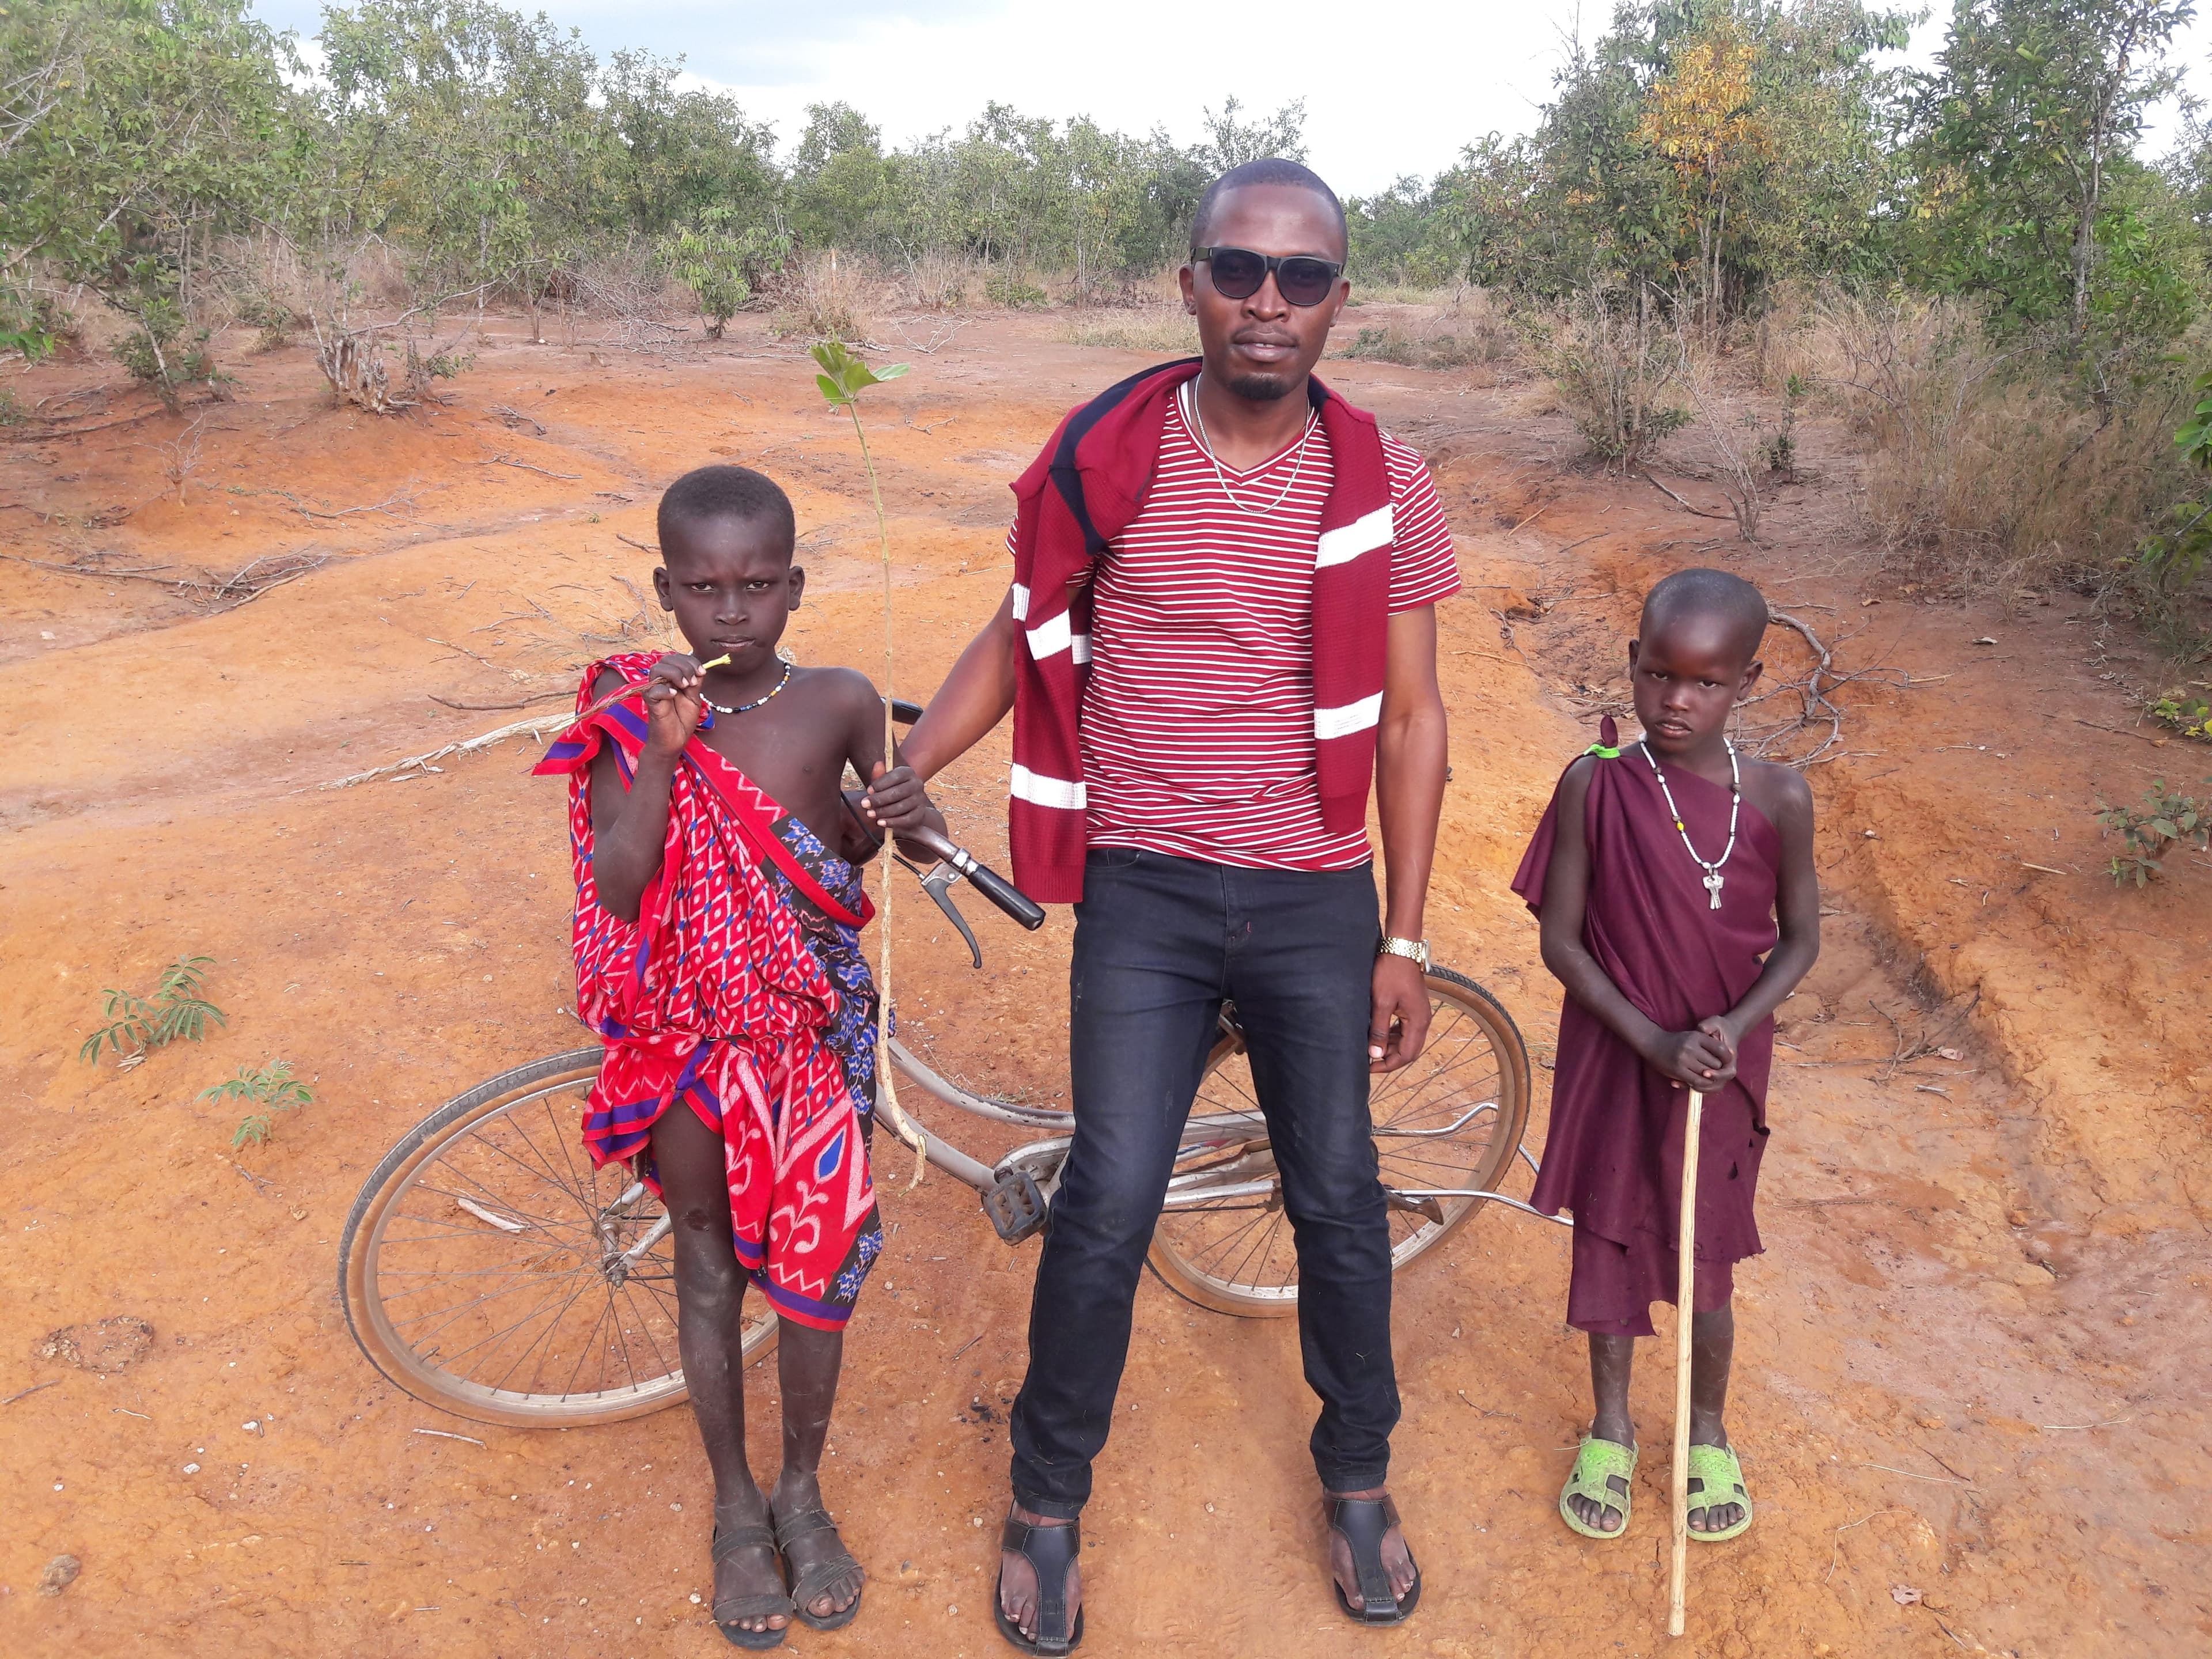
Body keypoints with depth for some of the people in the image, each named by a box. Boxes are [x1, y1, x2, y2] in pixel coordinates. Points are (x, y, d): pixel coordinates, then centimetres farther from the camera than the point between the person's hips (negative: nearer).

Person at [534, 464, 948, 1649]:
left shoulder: (837, 703, -7)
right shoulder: (631, 712, -10)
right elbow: (617, 890, -18)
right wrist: (662, 749, -29)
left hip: (814, 1026, 1)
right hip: (687, 1032, -1)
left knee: (816, 1264, 11)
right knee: (709, 1267, 15)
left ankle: (802, 1493, 37)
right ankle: (735, 1507, 37)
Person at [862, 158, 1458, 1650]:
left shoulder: (1381, 486, -2)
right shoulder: (1103, 458, -5)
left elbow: (1410, 720, 2)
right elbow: (1020, 644, 7)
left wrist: (1406, 940, 1)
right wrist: (901, 773, -6)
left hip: (1316, 904, 2)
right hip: (1143, 895, -1)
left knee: (1339, 1199, 13)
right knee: (1109, 1208, -1)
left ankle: (1360, 1476, 38)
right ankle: (1048, 1501, 25)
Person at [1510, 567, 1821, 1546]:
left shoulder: (1777, 799, -12)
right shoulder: (1595, 787, -15)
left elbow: (1800, 938, 0)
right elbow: (1561, 941, -12)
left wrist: (1736, 1025, -16)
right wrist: (1653, 1041, -19)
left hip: (1724, 1068, 1)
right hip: (1614, 1058, 0)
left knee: (1706, 1262, 15)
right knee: (1606, 1245, 15)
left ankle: (1708, 1434, 41)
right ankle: (1610, 1428, 38)